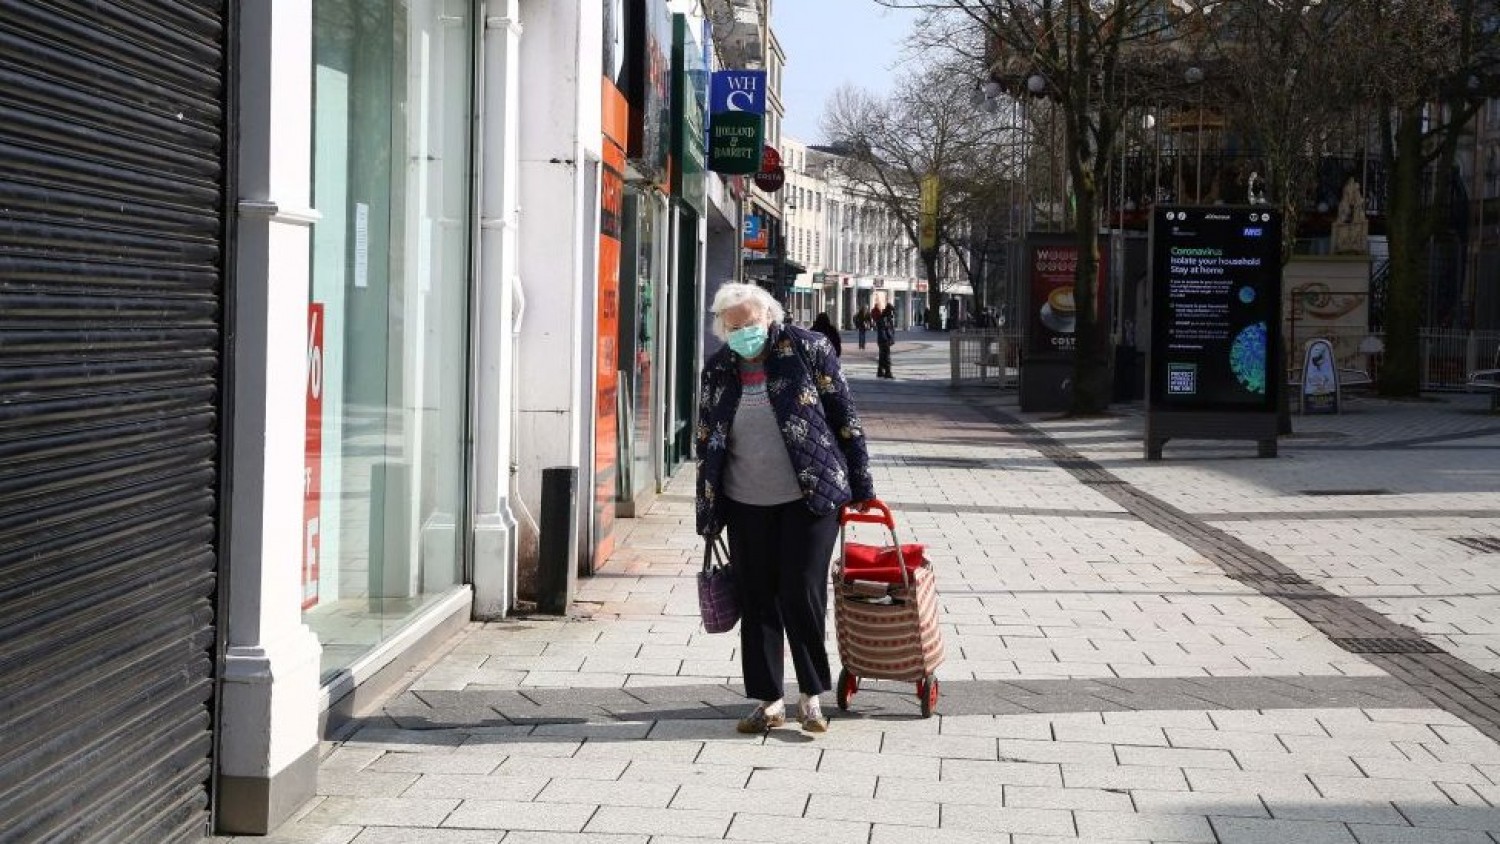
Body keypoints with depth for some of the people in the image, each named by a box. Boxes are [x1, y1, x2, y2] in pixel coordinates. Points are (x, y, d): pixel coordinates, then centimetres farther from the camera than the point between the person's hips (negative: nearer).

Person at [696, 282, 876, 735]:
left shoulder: (808, 349, -5)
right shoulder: (717, 370, 6)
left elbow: (844, 417, -2)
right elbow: (706, 442, 14)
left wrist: (860, 485, -1)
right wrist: (708, 512, 14)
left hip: (810, 496, -4)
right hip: (747, 505, 4)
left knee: (802, 595, -6)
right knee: (757, 601, 5)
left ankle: (812, 696, 10)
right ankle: (769, 701, 15)